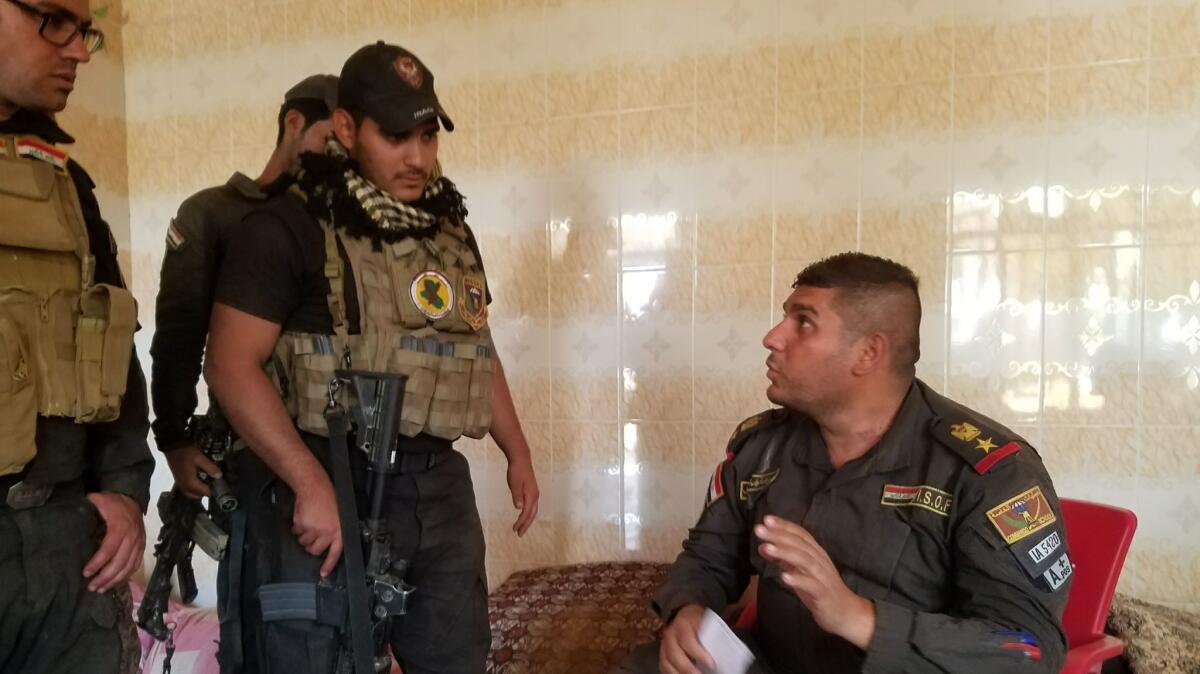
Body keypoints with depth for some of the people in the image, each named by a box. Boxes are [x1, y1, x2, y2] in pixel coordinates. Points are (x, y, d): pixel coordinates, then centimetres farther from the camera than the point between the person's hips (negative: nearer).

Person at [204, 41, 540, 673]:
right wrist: (311, 485, -21)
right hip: (326, 485, -6)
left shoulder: (449, 228, 12)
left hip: (438, 485, 6)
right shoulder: (288, 228, -8)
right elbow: (230, 366, -15)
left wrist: (517, 451, 19)